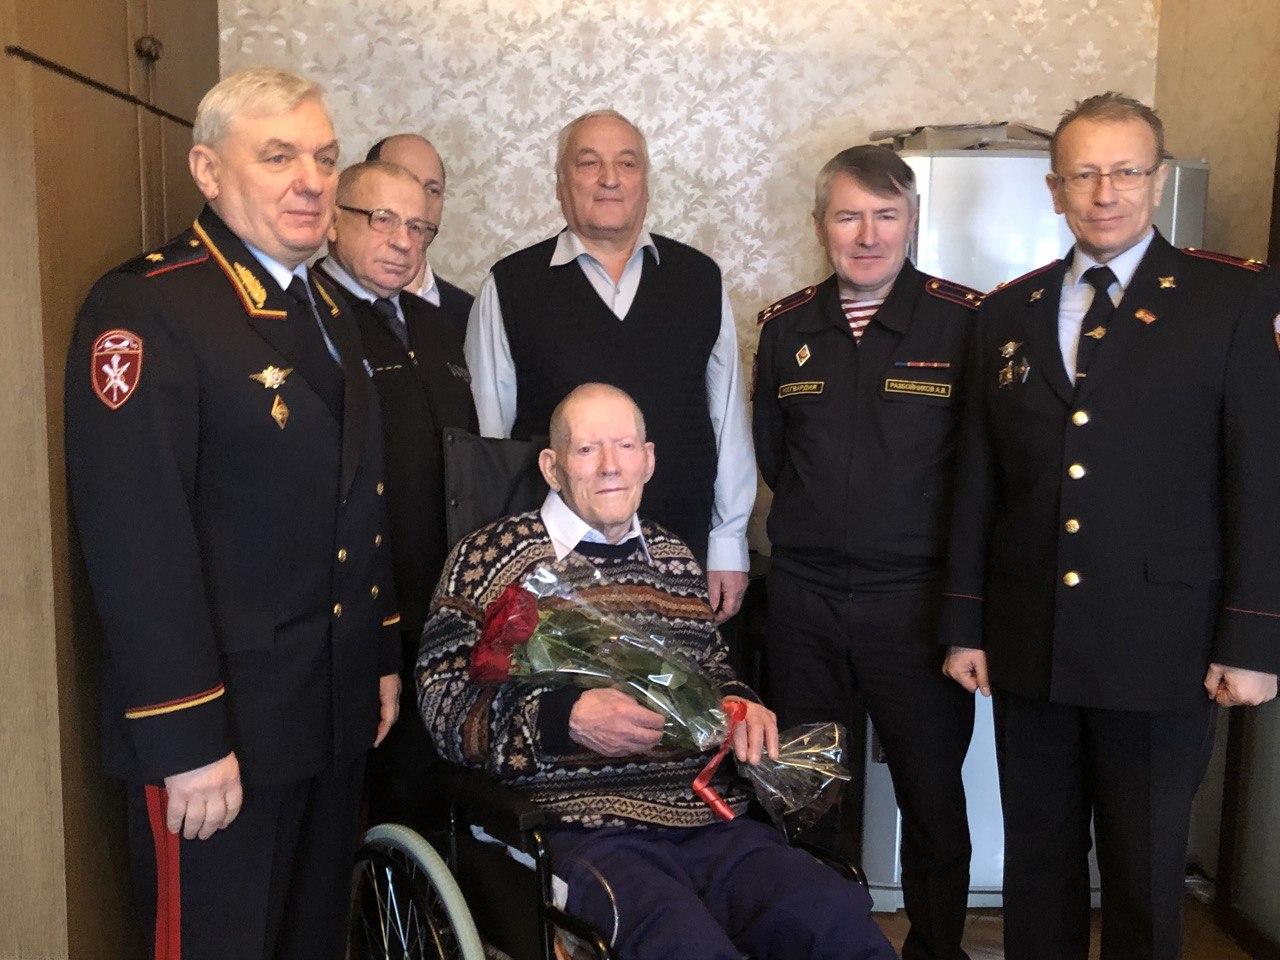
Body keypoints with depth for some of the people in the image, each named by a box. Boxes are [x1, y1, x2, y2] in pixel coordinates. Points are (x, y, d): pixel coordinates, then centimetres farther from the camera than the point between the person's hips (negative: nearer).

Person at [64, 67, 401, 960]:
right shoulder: (144, 309, -15)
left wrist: (382, 655, 15)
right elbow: (135, 539, -21)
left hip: (338, 715, 8)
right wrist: (184, 739, -21)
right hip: (222, 726, -8)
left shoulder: (328, 310, 12)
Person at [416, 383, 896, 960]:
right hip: (582, 833, -5)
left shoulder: (675, 560, 21)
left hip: (709, 821, 5)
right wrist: (568, 717, -18)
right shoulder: (489, 560, 4)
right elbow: (445, 707, -3)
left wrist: (739, 705, 9)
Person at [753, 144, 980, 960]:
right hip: (804, 600, 3)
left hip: (917, 598, -3)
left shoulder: (965, 320, -6)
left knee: (933, 796, 10)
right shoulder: (785, 327, 6)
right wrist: (820, 527, 8)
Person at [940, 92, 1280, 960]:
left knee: (1147, 873, 11)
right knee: (1036, 860, 15)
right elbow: (978, 481, 8)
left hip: (1162, 648, -3)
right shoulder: (1008, 311, 8)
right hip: (1028, 644, 3)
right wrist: (965, 623, 7)